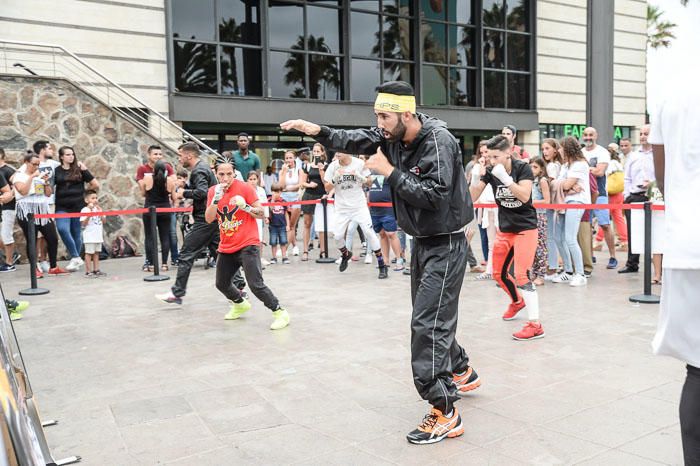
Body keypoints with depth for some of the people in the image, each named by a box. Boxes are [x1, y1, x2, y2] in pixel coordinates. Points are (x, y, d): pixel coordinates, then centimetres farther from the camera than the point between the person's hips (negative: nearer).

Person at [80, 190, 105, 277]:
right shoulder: (85, 210, -10)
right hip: (89, 236, -7)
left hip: (98, 235, 7)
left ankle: (96, 270, 19)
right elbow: (83, 223, -16)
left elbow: (103, 220, 9)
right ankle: (88, 272, 2)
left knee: (96, 253, 12)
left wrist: (100, 211, -3)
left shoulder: (98, 209, 11)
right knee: (89, 253, -2)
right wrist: (90, 213, -24)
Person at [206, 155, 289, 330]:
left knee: (255, 285, -17)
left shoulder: (244, 188, -9)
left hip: (247, 245, -6)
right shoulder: (213, 191, 5)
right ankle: (240, 304, 44)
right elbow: (208, 219, -4)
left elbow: (262, 213, -8)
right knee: (222, 284, 17)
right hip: (226, 247, 6)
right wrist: (216, 199, -17)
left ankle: (280, 313, -4)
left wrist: (245, 207, -25)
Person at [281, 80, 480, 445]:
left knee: (427, 323, -12)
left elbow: (433, 196, -29)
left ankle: (445, 414, -5)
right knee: (431, 316, 20)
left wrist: (389, 172, -24)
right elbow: (354, 141, 5)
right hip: (421, 241, 9)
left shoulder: (438, 142, -22)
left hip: (446, 244, -9)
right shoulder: (392, 136, 1)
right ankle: (461, 373, 43)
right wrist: (317, 131, -11)